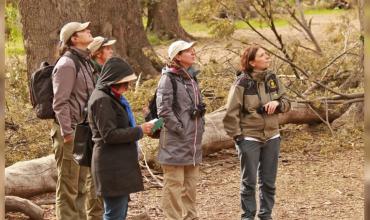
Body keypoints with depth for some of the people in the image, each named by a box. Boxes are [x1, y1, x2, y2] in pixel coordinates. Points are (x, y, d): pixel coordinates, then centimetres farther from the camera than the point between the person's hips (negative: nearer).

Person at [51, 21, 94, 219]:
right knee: (68, 187, -4)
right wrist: (66, 132, -19)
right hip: (70, 133, -9)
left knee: (80, 186, 15)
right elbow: (60, 102, -18)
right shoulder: (67, 64, -14)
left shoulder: (84, 62, 15)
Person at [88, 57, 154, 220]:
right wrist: (139, 131, -16)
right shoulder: (102, 100, -16)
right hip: (111, 166, -11)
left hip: (119, 163, 11)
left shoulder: (112, 97, 15)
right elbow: (109, 135, -20)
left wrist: (141, 128, 12)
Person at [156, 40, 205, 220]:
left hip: (193, 140, 8)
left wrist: (200, 127, 12)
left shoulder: (191, 77, 13)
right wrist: (180, 129, -17)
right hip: (175, 141, -8)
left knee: (191, 181, 14)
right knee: (174, 183, -3)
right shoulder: (168, 78, -11)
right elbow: (163, 110, -17)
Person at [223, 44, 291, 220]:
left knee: (268, 181, 11)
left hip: (272, 137, 5)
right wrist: (237, 136, -11)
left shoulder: (272, 78, 2)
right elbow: (231, 112, -9)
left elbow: (286, 102, 10)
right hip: (249, 138, -5)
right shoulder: (242, 83, -13)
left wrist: (277, 103, -12)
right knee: (249, 181, 3)